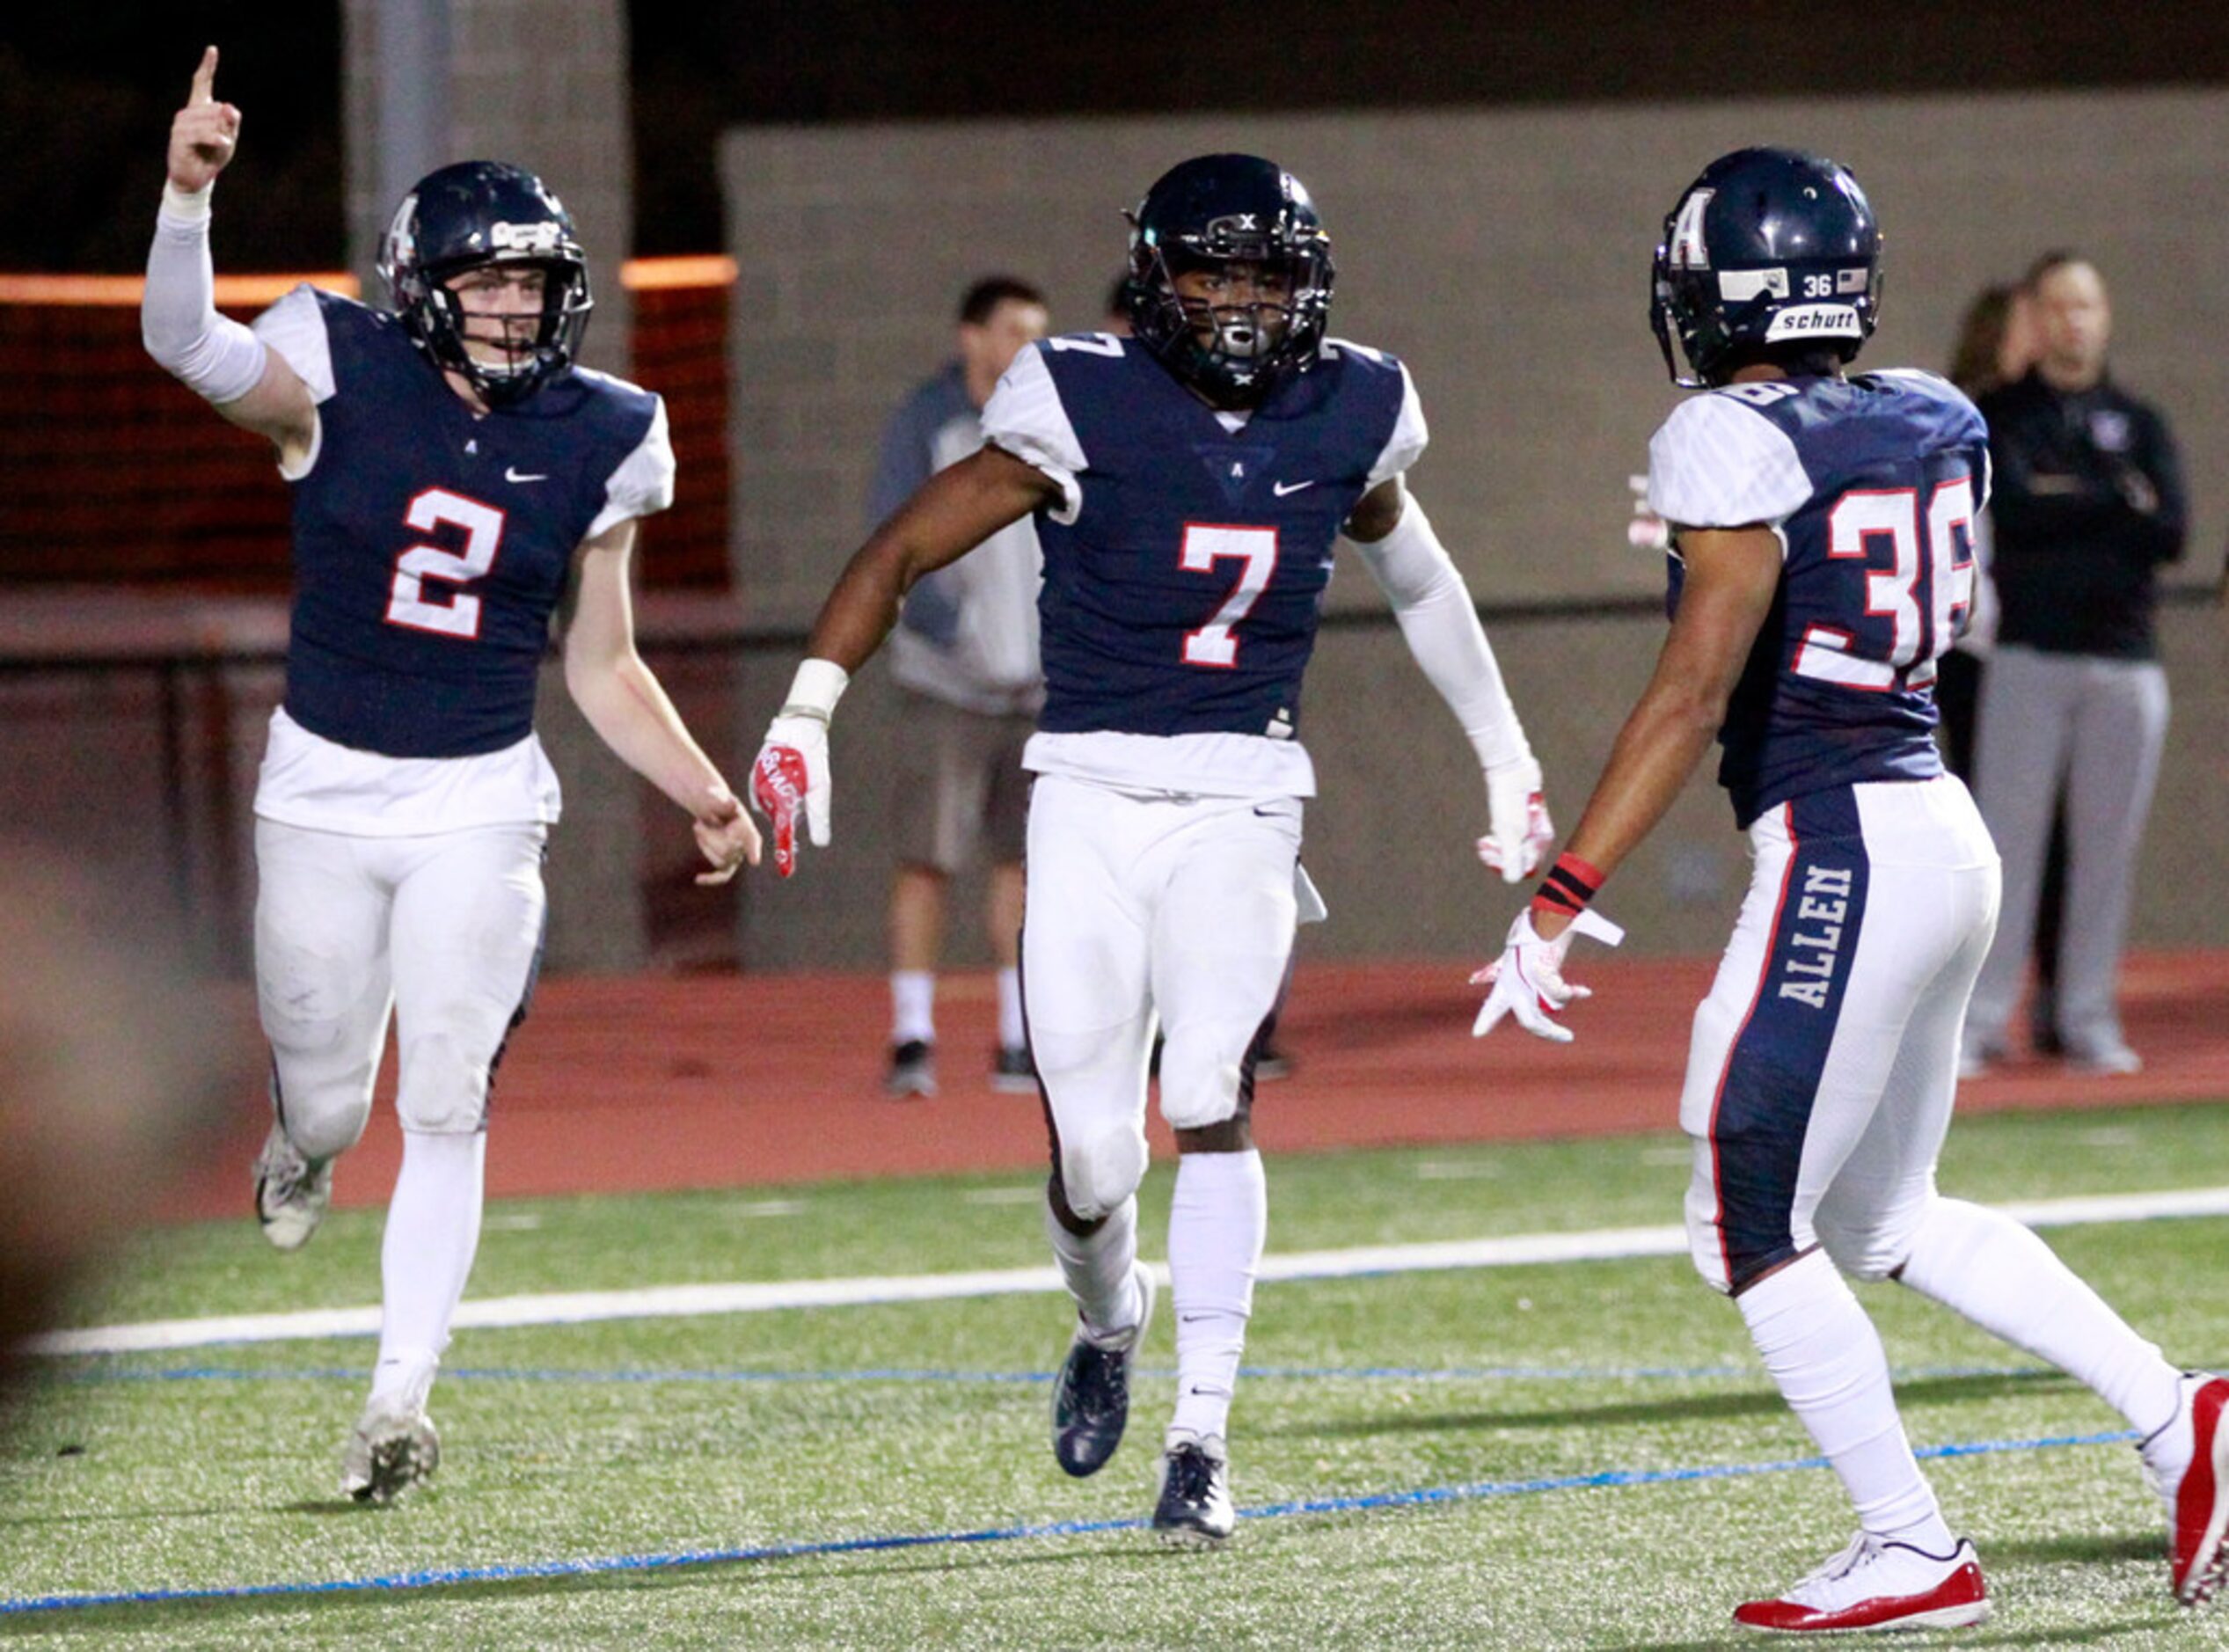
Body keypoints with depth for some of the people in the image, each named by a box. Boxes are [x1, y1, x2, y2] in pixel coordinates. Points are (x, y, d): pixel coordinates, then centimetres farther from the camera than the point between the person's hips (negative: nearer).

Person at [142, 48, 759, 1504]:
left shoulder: (594, 441, 0)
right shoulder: (341, 378, -8)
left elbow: (604, 669, 8)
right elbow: (188, 346, -28)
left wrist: (700, 790, -3)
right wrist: (190, 193, -44)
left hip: (479, 806, 1)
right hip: (324, 788, -1)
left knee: (446, 1109, -9)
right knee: (330, 1105, 11)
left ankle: (401, 1403, -4)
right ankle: (304, 1142, 50)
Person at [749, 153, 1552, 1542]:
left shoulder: (1347, 415, 3)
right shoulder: (1088, 406, -7)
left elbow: (1418, 579, 23)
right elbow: (903, 551, -6)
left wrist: (1508, 760, 30)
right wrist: (807, 713, -17)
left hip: (1243, 800, 1)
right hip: (1094, 793, -1)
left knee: (1211, 1100, -18)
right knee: (1092, 1158, -1)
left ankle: (1204, 1440, -13)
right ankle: (1111, 1328, 33)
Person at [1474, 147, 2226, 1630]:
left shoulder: (1735, 444, -13)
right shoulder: (1938, 422, 9)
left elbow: (1698, 689, -20)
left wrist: (1561, 898, -21)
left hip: (1839, 855, -9)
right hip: (1951, 838, 9)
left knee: (1752, 1225, 2)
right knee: (1884, 1220, 20)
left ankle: (1914, 1552, 4)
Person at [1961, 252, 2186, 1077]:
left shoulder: (2139, 423, 14)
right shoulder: (1997, 417, 7)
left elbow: (2169, 532, -1)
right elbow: (2012, 506, -12)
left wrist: (2061, 505, -6)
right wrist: (2117, 502, -5)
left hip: (2124, 661, 3)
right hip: (2030, 658, -3)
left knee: (2108, 848, 2)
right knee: (2009, 841, -7)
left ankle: (2089, 1019, 8)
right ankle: (1978, 1020, -6)